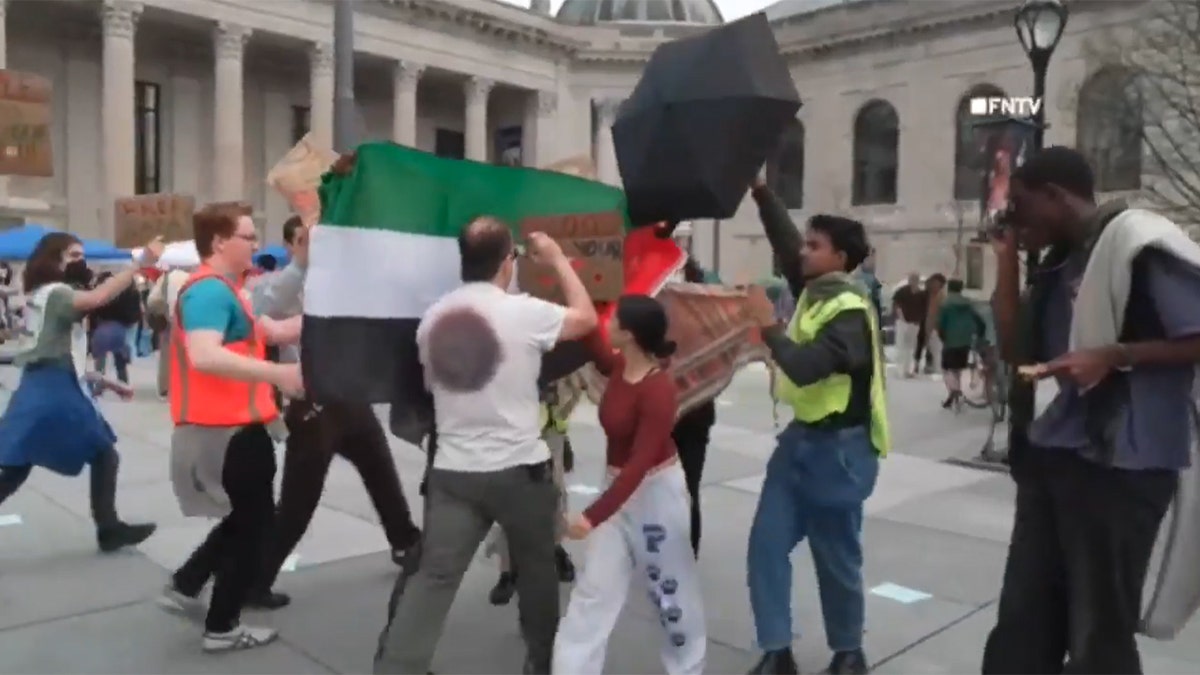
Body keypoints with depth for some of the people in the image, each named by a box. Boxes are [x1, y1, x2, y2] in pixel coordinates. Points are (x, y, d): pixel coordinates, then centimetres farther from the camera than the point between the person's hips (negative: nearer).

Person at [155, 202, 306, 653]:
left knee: (244, 520, 25)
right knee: (254, 524, 5)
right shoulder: (210, 291, -19)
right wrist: (277, 374, -37)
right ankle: (222, 628, 18)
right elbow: (204, 356, -34)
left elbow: (274, 331, 17)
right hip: (227, 431, -10)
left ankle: (183, 587, 32)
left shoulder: (222, 290, 16)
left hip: (234, 427, 10)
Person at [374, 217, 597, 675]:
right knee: (536, 569, 18)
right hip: (519, 469, -3)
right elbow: (586, 317, 2)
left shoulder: (434, 316, 4)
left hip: (452, 470, 4)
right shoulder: (524, 312, -13)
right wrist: (557, 258, 11)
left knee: (431, 576, 6)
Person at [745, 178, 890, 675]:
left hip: (839, 448, -8)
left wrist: (768, 326, -20)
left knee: (837, 559, 7)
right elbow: (783, 240, 11)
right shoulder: (815, 289, 5)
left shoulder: (851, 312, -19)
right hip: (802, 438, 8)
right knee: (766, 546, 4)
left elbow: (806, 367, -29)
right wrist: (759, 190, 5)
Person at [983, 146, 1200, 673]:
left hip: (1118, 463, -8)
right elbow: (1014, 349, 10)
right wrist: (1007, 257, 5)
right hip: (1052, 454, 8)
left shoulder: (1141, 243, -12)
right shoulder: (1061, 260, 12)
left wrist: (1113, 356, -22)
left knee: (1099, 628, 5)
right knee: (1024, 618, 16)